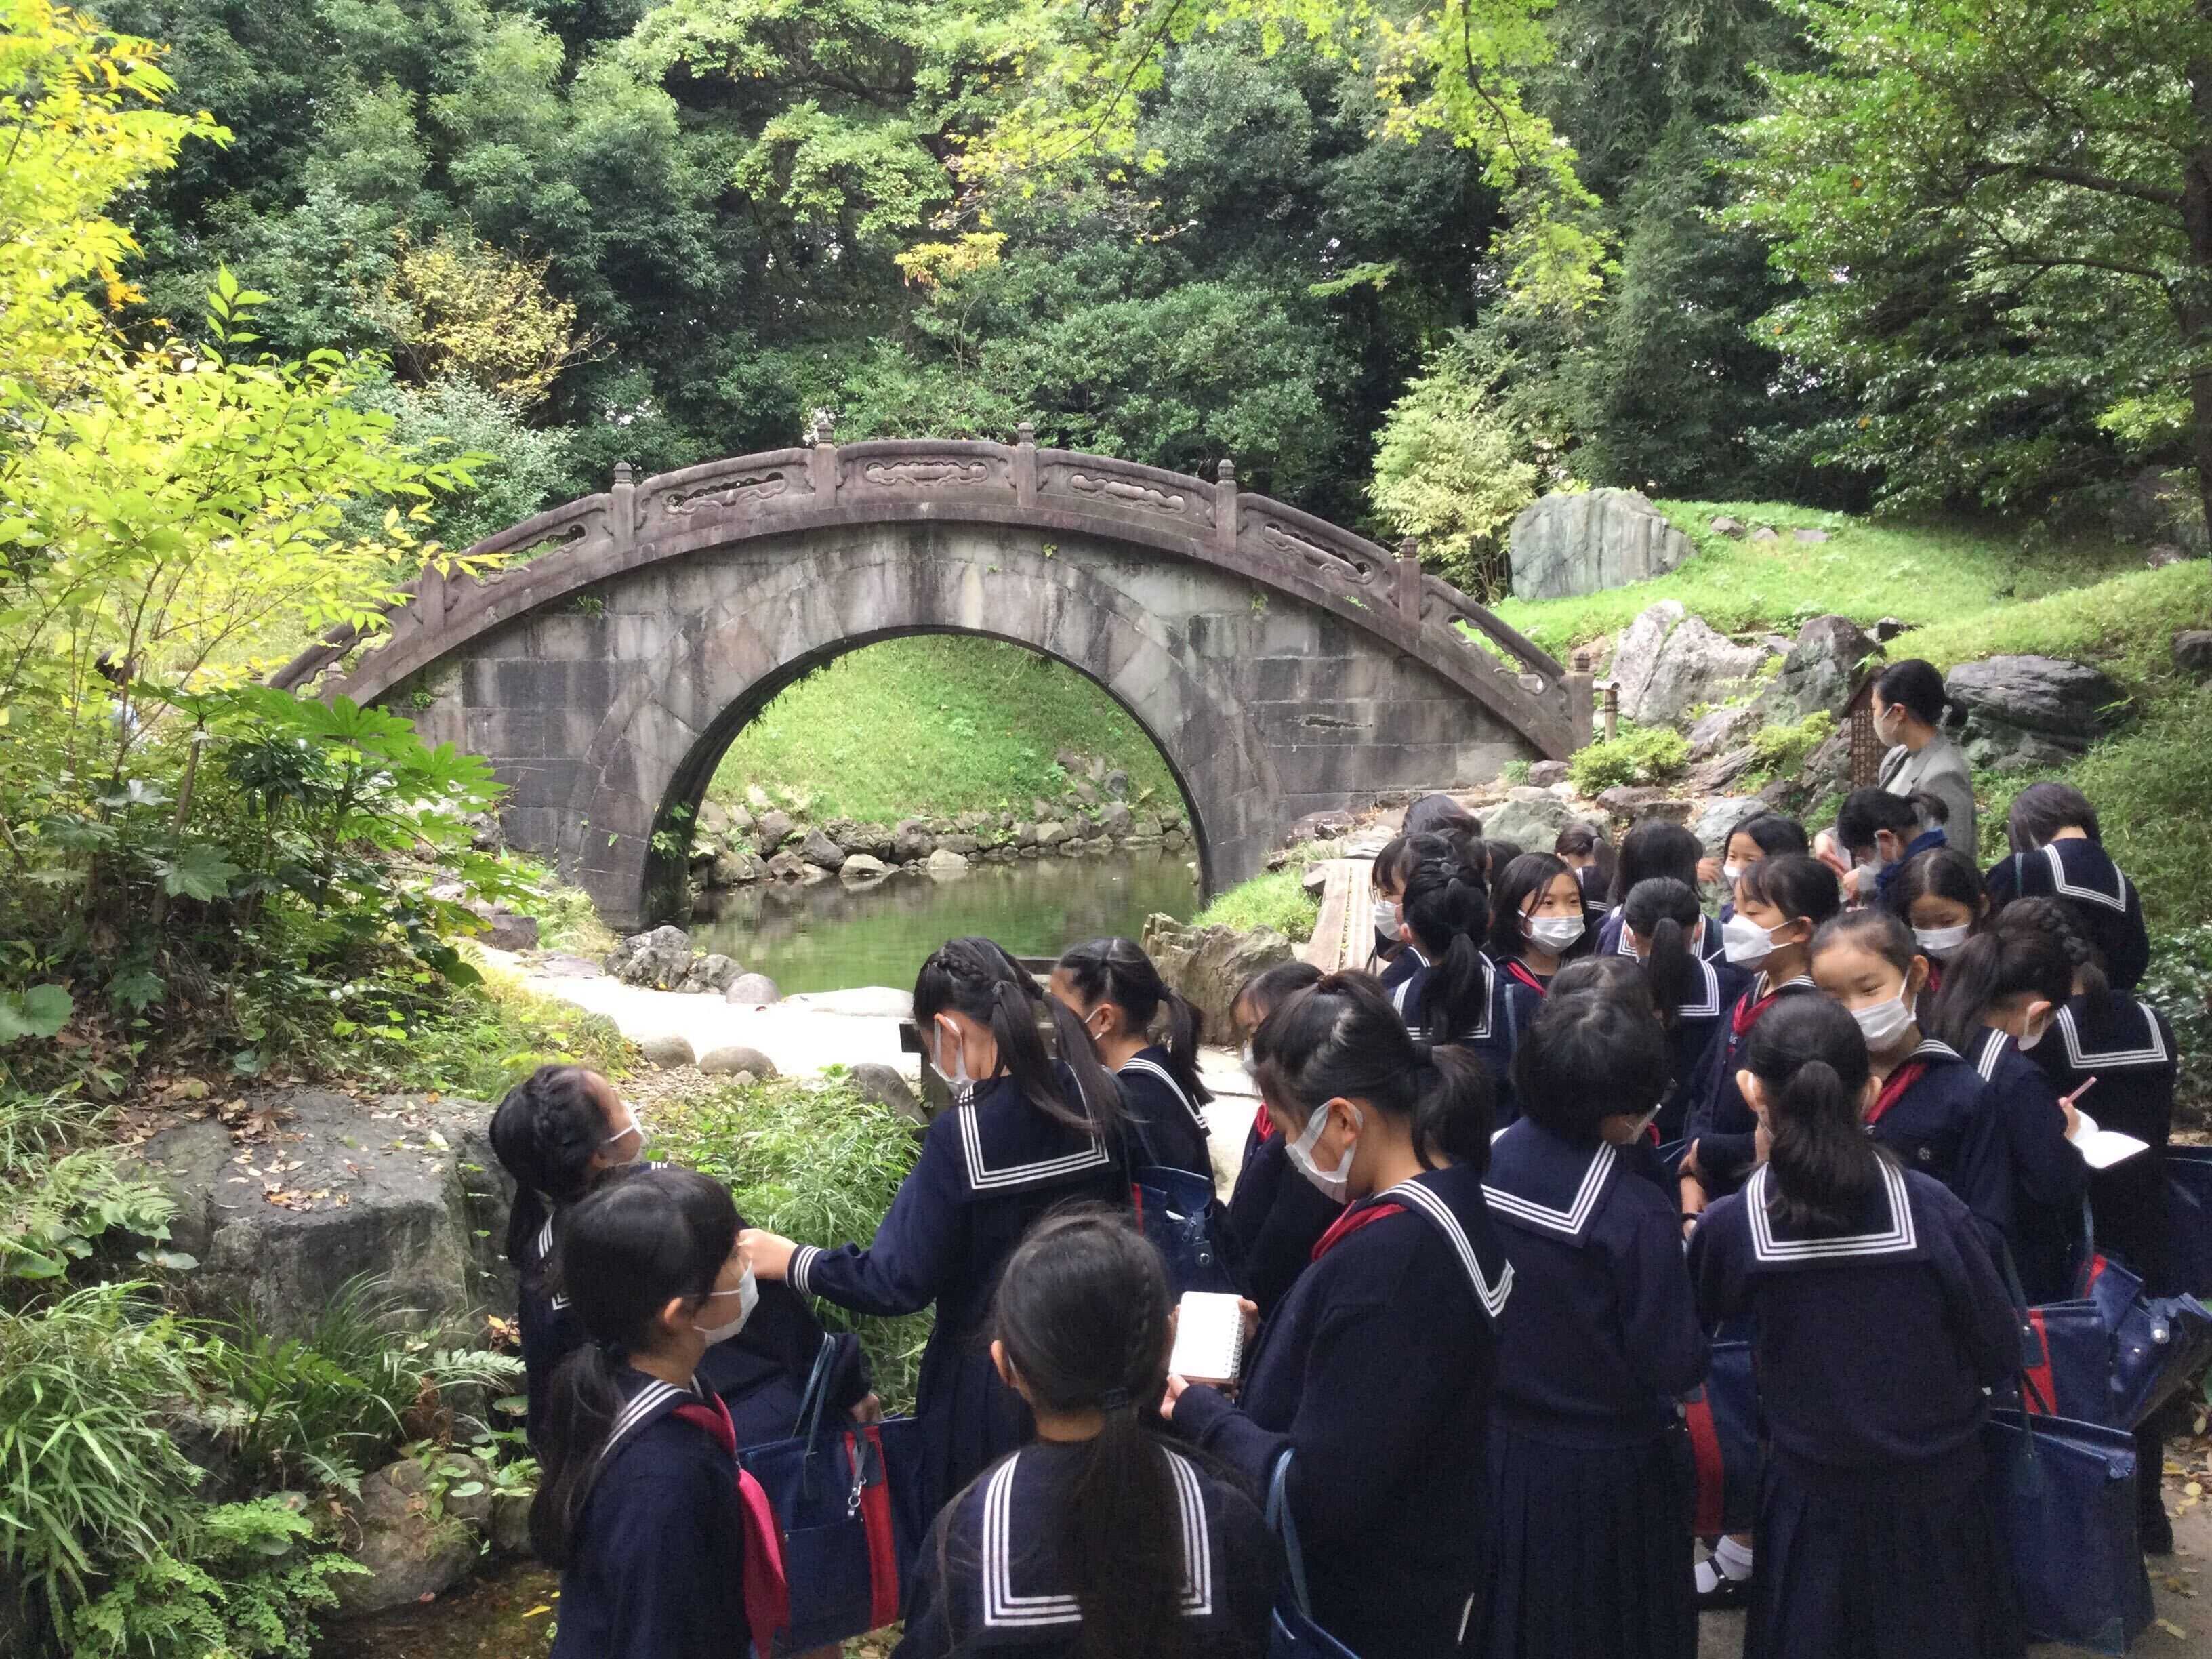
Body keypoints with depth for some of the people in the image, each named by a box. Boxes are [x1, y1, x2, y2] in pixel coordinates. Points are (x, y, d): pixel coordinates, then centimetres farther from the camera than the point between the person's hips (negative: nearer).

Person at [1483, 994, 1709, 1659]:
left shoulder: (1483, 1162, -9)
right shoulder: (1637, 1215, -26)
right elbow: (1674, 1368, -19)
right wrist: (1688, 1270, -5)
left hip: (1492, 1449, 5)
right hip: (1602, 1470, -5)